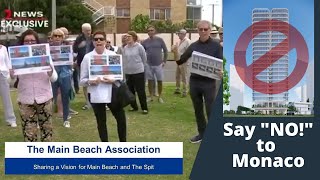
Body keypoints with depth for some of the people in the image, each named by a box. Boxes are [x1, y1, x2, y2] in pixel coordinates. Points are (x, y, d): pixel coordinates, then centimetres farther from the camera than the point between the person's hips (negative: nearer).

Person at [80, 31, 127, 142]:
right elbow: (82, 80, -1)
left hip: (111, 92, 1)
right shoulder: (87, 57, -3)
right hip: (95, 94, -1)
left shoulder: (112, 55, -1)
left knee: (121, 118, 4)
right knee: (101, 121, 11)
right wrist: (91, 82, -21)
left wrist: (112, 80, -17)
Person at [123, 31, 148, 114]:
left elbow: (144, 58, 2)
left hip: (138, 72, -5)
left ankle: (144, 108, 3)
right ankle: (134, 106, 23)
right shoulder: (125, 48, 4)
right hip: (128, 72, 5)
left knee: (141, 91, -4)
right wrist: (125, 68, 11)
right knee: (130, 91, 10)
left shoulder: (139, 47, -8)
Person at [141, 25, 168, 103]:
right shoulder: (145, 42, 1)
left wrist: (164, 61, -1)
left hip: (158, 64, -1)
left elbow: (165, 51, 3)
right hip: (149, 65, 2)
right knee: (150, 80, 8)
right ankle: (151, 96, 18)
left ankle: (160, 97, 15)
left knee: (159, 81, 4)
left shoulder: (160, 40, -3)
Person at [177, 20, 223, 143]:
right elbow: (180, 61, 9)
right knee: (198, 110, 13)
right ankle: (202, 133, 27)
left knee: (210, 110, -3)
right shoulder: (193, 46, 6)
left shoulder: (216, 45, -4)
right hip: (194, 81, 4)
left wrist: (221, 72, -28)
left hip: (209, 82, -4)